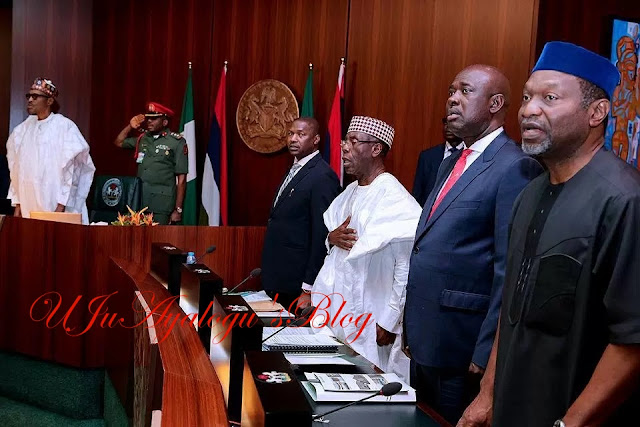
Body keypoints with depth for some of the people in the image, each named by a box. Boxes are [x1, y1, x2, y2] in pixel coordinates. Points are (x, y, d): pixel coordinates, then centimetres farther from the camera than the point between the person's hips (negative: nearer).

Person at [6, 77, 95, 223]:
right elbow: (16, 169, 11)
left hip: (55, 206, -5)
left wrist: (61, 205, -14)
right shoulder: (22, 130, 9)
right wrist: (17, 204, 8)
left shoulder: (65, 127, -8)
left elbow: (70, 170, -11)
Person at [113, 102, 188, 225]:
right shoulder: (142, 138, 14)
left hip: (161, 206, -5)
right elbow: (118, 142, 29)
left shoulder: (177, 142, -2)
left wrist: (178, 210, -7)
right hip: (139, 201, 5)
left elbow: (181, 178, -4)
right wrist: (130, 126, 12)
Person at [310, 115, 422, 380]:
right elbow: (328, 234, 21)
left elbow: (406, 267, -17)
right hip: (338, 314, 8)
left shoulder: (395, 200, -16)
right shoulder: (350, 192, 10)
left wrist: (388, 322, -16)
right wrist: (332, 238, -3)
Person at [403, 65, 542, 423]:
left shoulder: (514, 168, -14)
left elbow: (510, 271, -18)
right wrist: (413, 331, 15)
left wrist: (487, 353, -19)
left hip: (463, 348, -8)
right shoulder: (451, 164, 14)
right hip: (424, 341, 8)